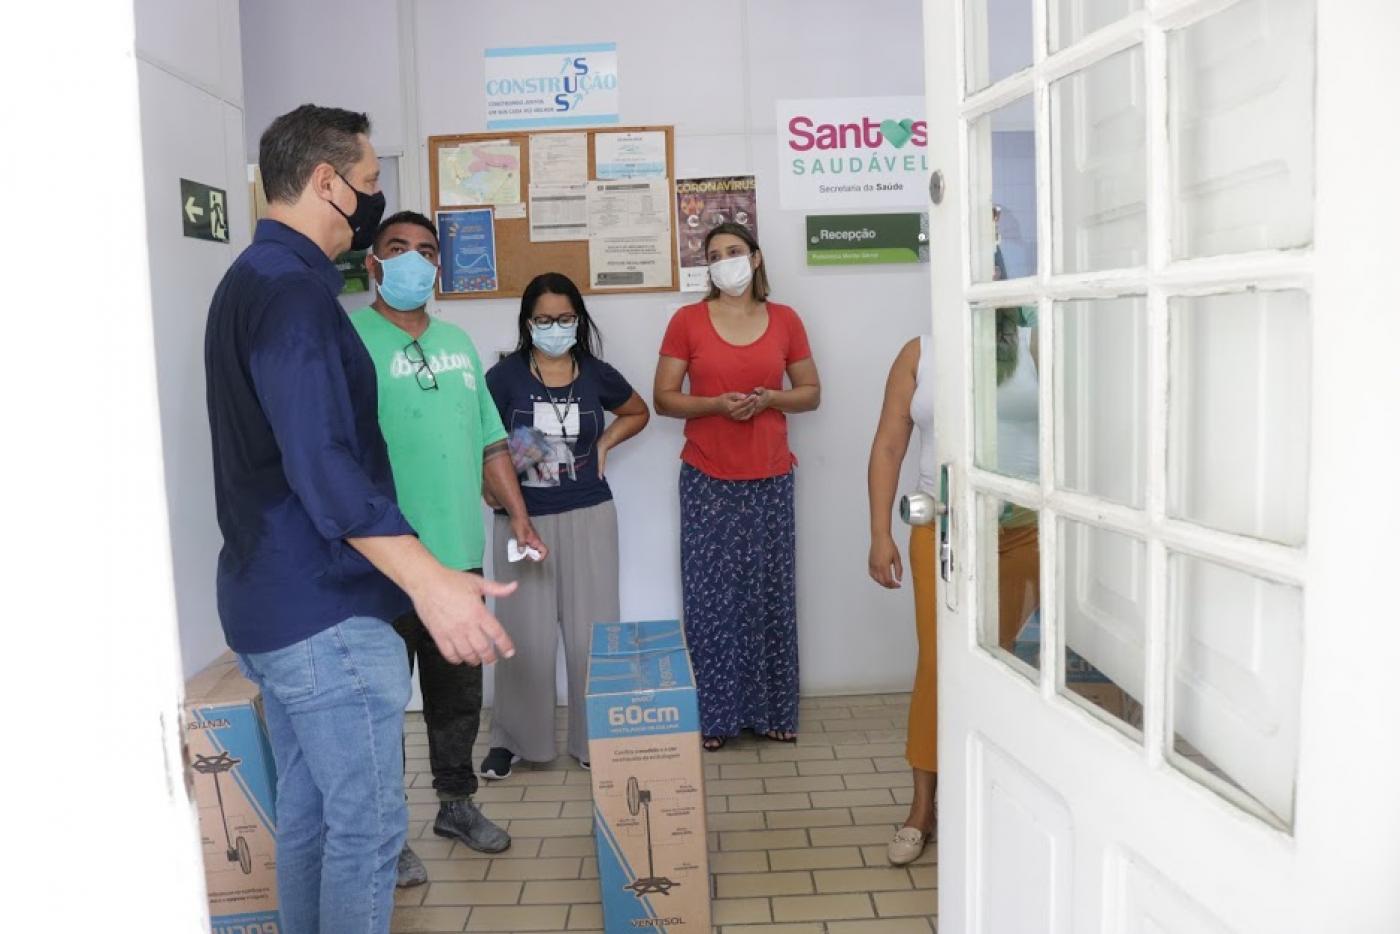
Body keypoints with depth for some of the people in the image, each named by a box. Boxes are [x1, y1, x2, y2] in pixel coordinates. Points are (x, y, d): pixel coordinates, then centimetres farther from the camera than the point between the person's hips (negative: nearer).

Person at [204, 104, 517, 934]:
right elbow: (322, 463, -29)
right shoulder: (292, 290, -17)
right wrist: (428, 579, -35)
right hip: (324, 610, -10)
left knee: (308, 810, 18)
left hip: (271, 600, 10)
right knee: (368, 825, 0)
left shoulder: (253, 279, 15)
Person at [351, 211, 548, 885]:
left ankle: (457, 803, 35)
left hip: (459, 551, 6)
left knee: (460, 691, 17)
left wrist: (519, 517, 13)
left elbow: (490, 441, 17)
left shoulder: (458, 343, 14)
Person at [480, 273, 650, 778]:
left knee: (591, 630, 6)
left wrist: (604, 444, 5)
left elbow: (638, 413, 20)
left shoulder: (597, 374, 2)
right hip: (522, 519, -2)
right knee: (525, 633, 3)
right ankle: (512, 738, 21)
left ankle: (595, 738, 21)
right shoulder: (505, 376, -5)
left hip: (588, 517, 2)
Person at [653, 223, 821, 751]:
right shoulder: (687, 321, 1)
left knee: (771, 593, 5)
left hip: (770, 479, 2)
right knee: (711, 596, 0)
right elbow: (663, 398, 1)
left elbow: (811, 393, 10)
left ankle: (773, 711, 19)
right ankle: (714, 714, 12)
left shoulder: (785, 320, 6)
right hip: (707, 480, -1)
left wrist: (768, 398, -9)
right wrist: (715, 403, -16)